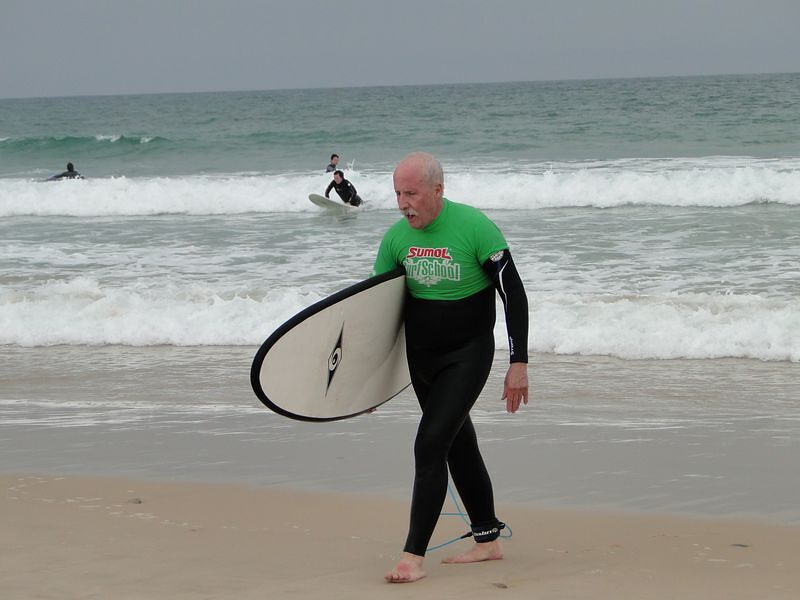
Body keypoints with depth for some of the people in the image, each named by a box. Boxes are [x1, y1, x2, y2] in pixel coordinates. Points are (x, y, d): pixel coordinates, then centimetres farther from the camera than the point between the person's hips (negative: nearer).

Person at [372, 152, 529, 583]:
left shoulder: (475, 227, -19)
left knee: (430, 445, -16)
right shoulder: (397, 237, -3)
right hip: (420, 355, 6)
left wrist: (519, 364, -15)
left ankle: (414, 556, -15)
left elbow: (514, 295, -14)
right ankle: (488, 540, 29)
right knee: (459, 446, 15)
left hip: (467, 355, -6)